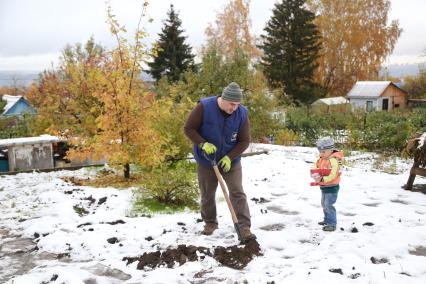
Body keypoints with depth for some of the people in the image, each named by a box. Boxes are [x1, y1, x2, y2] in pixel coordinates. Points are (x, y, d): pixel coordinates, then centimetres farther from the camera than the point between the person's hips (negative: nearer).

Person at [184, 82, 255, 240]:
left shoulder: (242, 113, -15)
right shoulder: (204, 107, -21)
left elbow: (244, 141, -9)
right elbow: (188, 129, -14)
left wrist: (230, 157, -21)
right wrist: (203, 144, -27)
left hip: (230, 161, 1)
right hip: (206, 160, 0)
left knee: (237, 193, -6)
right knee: (207, 194, 12)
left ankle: (244, 227, -2)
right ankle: (210, 223, 32)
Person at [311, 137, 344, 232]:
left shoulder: (333, 160, -22)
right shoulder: (321, 159, 6)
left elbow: (332, 175, -30)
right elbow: (315, 167, 1)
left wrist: (321, 179, -38)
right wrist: (315, 175, -21)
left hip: (331, 187, -10)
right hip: (323, 187, 10)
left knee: (329, 205, -9)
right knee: (324, 204, 21)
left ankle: (332, 224, -3)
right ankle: (327, 220, 36)